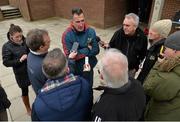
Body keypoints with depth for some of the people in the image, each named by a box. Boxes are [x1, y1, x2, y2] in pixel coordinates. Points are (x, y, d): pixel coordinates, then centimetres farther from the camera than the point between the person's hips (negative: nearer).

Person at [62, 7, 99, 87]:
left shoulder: (91, 31, -10)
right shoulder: (67, 35, -20)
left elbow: (96, 50, -8)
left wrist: (80, 52, -20)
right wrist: (88, 49, -17)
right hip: (75, 71, -3)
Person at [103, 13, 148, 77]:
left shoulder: (142, 37, -14)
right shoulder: (119, 33, -16)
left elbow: (142, 55, -2)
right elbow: (111, 45, -3)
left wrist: (136, 67, -3)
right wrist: (108, 46, -25)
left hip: (131, 69, 0)